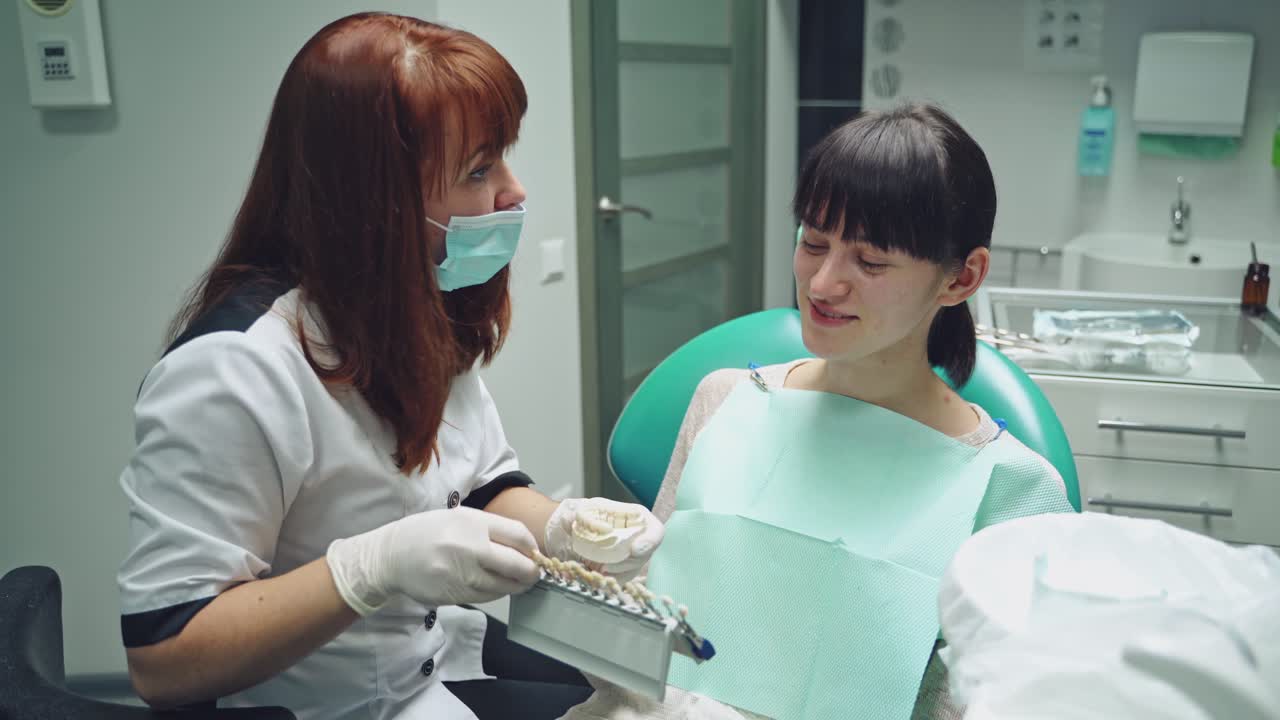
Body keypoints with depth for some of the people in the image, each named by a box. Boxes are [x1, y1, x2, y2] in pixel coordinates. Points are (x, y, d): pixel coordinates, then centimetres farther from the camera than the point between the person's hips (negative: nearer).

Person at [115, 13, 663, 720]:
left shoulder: (423, 315, -1)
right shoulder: (231, 370, -28)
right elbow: (160, 658, -24)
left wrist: (563, 526, -15)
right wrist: (378, 565, -35)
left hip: (452, 649, 7)